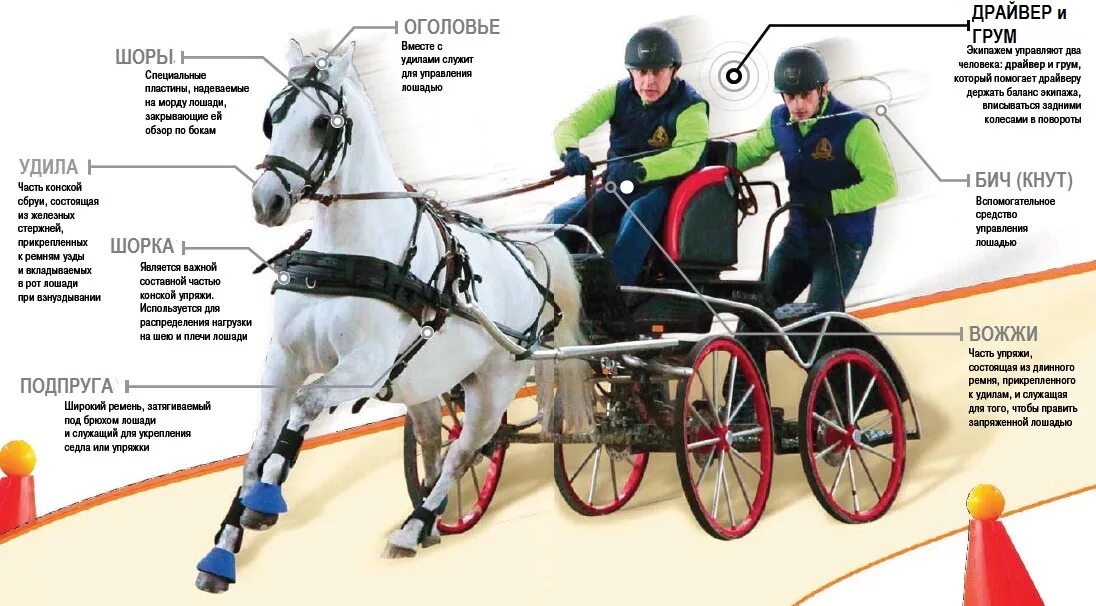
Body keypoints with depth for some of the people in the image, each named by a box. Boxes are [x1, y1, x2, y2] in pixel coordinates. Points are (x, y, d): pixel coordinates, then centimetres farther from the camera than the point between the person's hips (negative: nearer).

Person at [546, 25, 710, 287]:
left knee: (637, 217, -38)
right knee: (561, 218, -18)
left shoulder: (690, 106, -10)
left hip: (662, 186, -5)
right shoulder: (617, 95, 1)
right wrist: (570, 152, -35)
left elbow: (686, 154, -28)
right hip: (615, 185, 5)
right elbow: (570, 124, -9)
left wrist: (639, 170, -46)